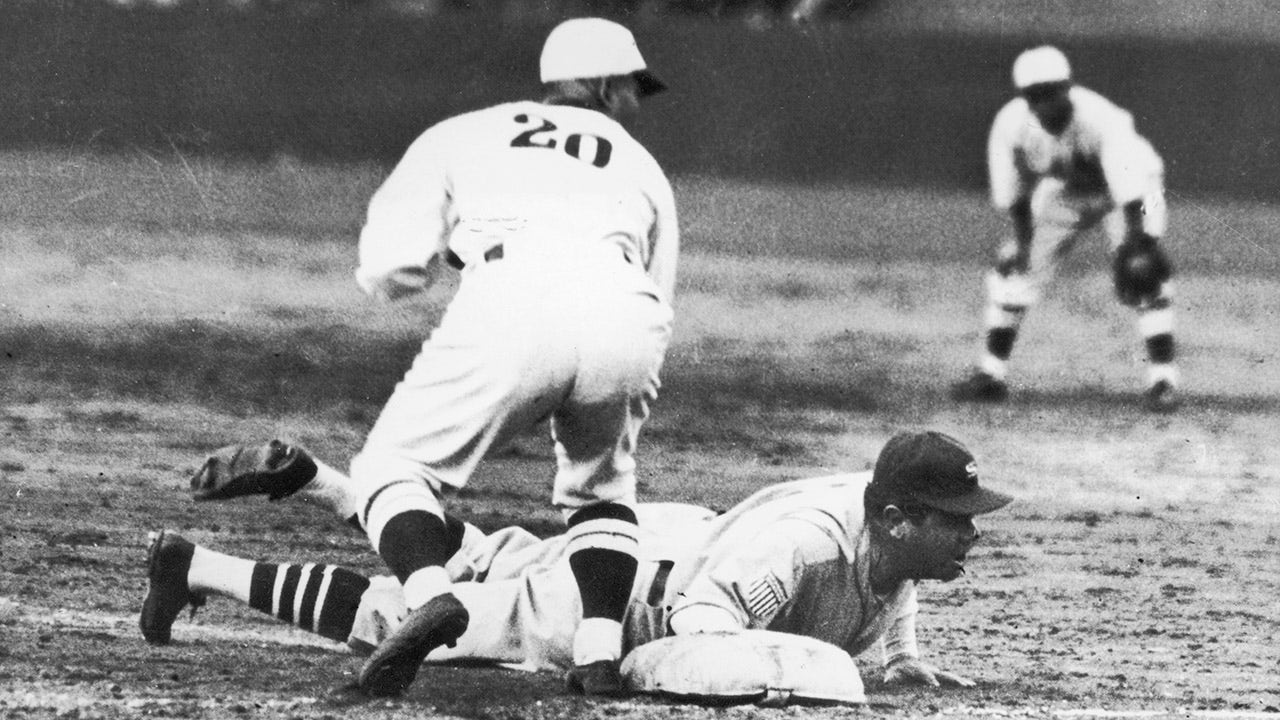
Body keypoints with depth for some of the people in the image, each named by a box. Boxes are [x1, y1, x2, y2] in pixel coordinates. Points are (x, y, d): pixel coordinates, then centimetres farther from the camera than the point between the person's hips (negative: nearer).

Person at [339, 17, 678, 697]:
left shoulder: (459, 137, 28)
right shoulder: (640, 167, 35)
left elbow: (387, 270, 15)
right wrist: (621, 428, 45)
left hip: (512, 308, -3)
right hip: (624, 323, 3)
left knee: (397, 464, 12)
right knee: (598, 487, 28)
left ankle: (429, 593, -17)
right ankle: (600, 650, 9)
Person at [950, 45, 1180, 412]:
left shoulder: (1101, 118, -38)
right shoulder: (1011, 125, -25)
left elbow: (1129, 189, -43)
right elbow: (1011, 192, -10)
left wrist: (1136, 242, -50)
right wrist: (1024, 240, -11)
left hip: (1126, 187, -4)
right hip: (1062, 190, 4)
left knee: (1142, 274, -23)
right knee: (1015, 268, -1)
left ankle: (1162, 377, -17)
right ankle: (991, 374, 11)